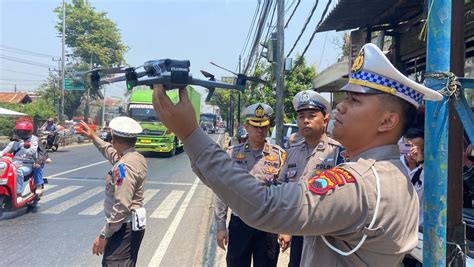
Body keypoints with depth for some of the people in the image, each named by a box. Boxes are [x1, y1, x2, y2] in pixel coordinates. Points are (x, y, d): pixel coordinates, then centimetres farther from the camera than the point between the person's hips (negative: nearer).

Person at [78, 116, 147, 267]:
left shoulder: (125, 166, -23)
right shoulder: (137, 157, 6)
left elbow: (121, 206, -28)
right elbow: (112, 153, 29)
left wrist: (104, 235, -21)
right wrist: (93, 137, 36)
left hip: (124, 227, -10)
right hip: (132, 225, 10)